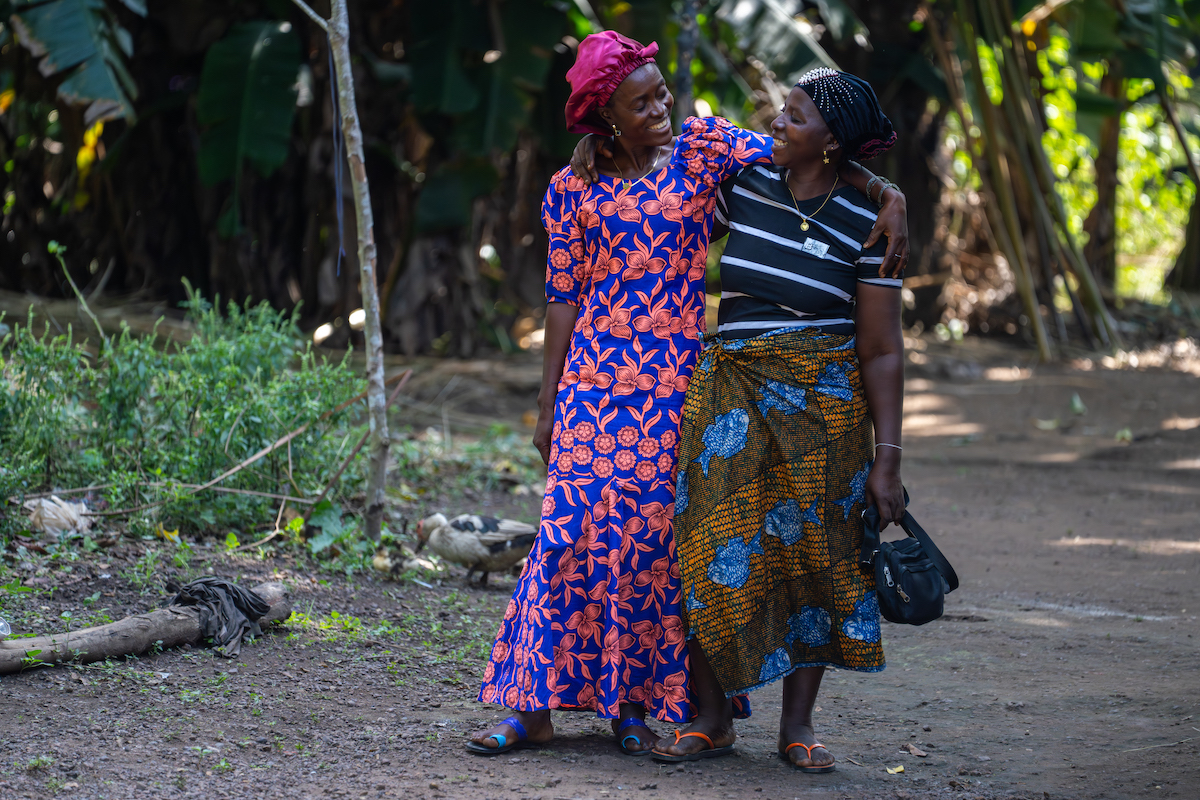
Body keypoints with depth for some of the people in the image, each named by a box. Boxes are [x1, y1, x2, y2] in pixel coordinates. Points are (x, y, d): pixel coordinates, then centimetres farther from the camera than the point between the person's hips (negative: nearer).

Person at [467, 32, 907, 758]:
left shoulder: (703, 147, 4)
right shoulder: (574, 190, 7)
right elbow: (563, 298, 9)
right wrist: (548, 402, 8)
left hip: (675, 379, 0)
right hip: (594, 378, 0)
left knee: (650, 533, -1)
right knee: (571, 527, -6)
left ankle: (634, 701, 10)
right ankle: (537, 705, 0)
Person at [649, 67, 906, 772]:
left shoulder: (865, 226, -4)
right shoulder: (743, 188, 3)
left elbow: (882, 351, -4)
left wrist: (887, 458, -7)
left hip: (822, 400, -2)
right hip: (733, 391, 2)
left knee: (814, 551, 2)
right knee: (715, 548, -5)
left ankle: (798, 722, 14)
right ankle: (712, 719, 4)